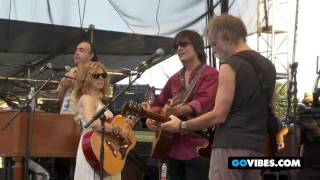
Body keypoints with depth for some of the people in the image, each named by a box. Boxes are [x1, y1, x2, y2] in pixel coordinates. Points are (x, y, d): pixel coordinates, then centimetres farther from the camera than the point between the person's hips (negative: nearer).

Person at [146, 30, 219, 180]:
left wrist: (179, 110, -37)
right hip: (173, 148, 7)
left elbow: (204, 102, -19)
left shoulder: (210, 74, -3)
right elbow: (159, 102, 24)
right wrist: (152, 118, 2)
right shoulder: (175, 79, 19)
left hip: (198, 148, -7)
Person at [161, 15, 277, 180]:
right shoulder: (268, 66, 15)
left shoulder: (230, 66, -10)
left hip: (230, 146, -8)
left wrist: (181, 126, -4)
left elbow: (219, 115, -13)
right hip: (257, 148, 8)